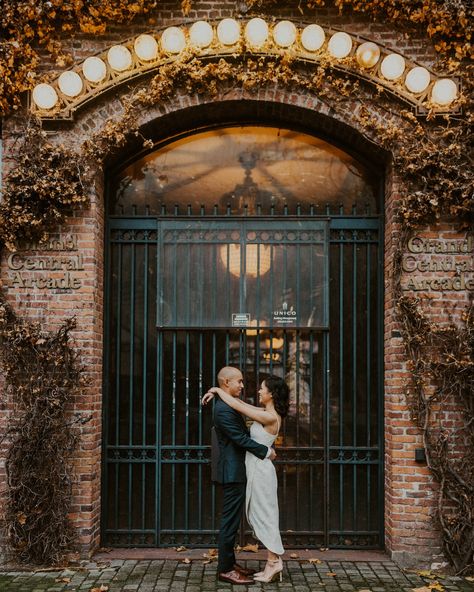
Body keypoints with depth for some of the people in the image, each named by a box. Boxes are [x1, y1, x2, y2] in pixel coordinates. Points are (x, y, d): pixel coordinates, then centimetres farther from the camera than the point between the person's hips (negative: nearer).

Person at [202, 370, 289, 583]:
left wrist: (217, 389, -5)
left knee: (263, 516, -1)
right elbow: (241, 404, 15)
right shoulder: (267, 413, 8)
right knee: (260, 517, 13)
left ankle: (273, 562, 8)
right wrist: (217, 393, 8)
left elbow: (236, 406, -18)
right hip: (257, 469, 9)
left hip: (260, 470, -9)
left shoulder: (270, 417, -20)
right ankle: (274, 561, 18)